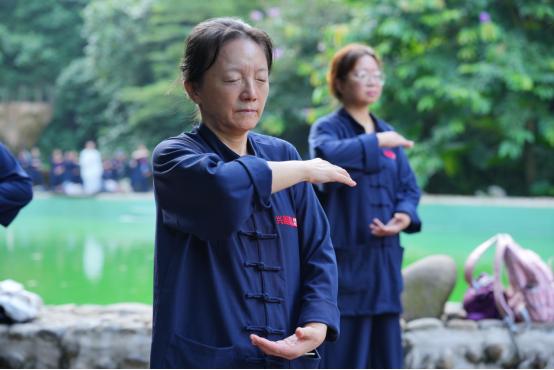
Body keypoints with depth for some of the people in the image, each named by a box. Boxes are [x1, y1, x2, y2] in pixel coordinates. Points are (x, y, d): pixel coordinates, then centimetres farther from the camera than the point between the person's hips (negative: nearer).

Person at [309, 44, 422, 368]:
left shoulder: (388, 134, 14)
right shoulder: (327, 128, -3)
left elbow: (409, 188, 11)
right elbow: (328, 155, -27)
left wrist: (406, 216, -9)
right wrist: (376, 142, -20)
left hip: (384, 258, 6)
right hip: (343, 259, -6)